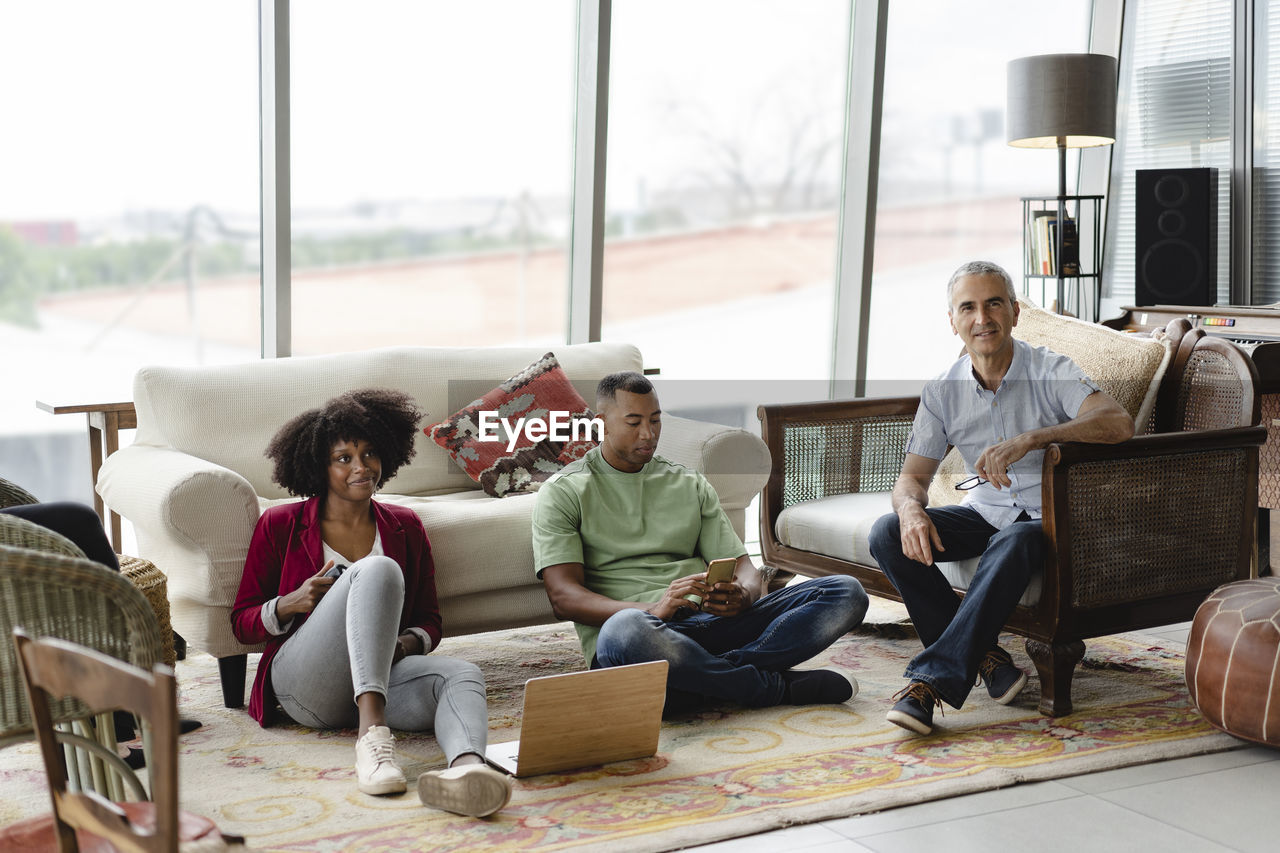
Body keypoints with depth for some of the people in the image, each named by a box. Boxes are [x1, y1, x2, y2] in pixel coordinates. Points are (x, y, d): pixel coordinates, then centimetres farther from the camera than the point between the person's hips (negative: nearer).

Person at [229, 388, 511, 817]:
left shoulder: (404, 527, 17)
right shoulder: (280, 525, 9)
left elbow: (429, 620, 18)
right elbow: (242, 624, 10)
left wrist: (404, 644, -6)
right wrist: (291, 604, -12)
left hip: (382, 678, 3)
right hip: (304, 682, -3)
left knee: (461, 674, -33)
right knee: (378, 569, -30)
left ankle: (466, 766, -70)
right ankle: (371, 733, -47)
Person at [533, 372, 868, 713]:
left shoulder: (690, 485, 24)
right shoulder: (563, 492, 9)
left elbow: (743, 567, 18)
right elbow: (563, 597, -5)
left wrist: (741, 596, -10)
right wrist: (651, 611, -22)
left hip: (711, 623, 5)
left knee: (846, 593, -12)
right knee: (626, 631, -44)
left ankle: (706, 678, -29)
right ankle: (782, 687, -23)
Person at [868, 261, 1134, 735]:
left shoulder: (1051, 372, -14)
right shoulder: (942, 392, -1)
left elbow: (1119, 423, -31)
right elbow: (913, 474, -1)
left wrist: (1029, 439, -43)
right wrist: (911, 510, -27)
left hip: (1048, 517, -5)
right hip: (985, 512, 5)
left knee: (1013, 542, -39)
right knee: (888, 534, -18)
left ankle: (932, 678, -37)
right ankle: (982, 654, -15)